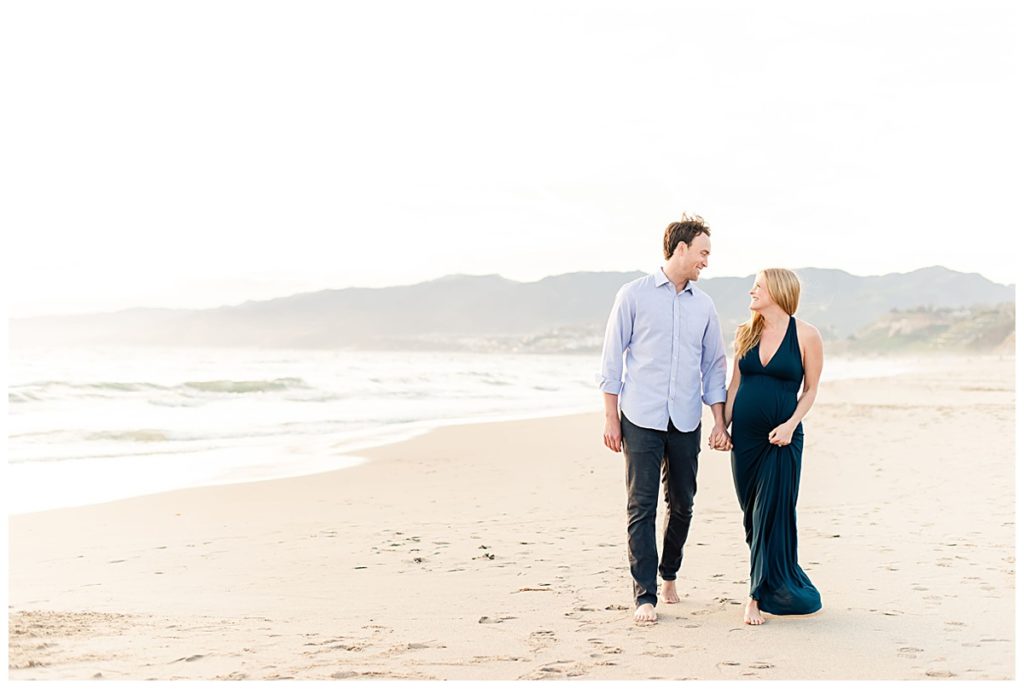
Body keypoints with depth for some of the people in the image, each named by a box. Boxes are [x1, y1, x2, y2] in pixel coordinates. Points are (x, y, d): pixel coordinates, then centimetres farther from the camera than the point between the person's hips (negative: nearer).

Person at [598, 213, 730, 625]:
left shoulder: (703, 306, 11)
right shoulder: (634, 296, 0)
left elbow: (714, 366, 15)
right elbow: (612, 360, 0)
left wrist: (720, 422, 8)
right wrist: (610, 418, -4)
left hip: (686, 421, 4)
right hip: (641, 419, -4)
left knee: (682, 504, 11)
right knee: (641, 506, -5)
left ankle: (669, 574, 33)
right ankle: (645, 595, 0)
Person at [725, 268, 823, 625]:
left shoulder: (805, 335, -5)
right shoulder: (745, 333, 8)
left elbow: (810, 390, 0)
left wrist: (791, 425, -13)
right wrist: (722, 425, 4)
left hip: (781, 437, -5)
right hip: (745, 435, 5)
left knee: (771, 514, -5)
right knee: (752, 515, 9)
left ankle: (758, 596, -1)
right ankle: (777, 585, 24)